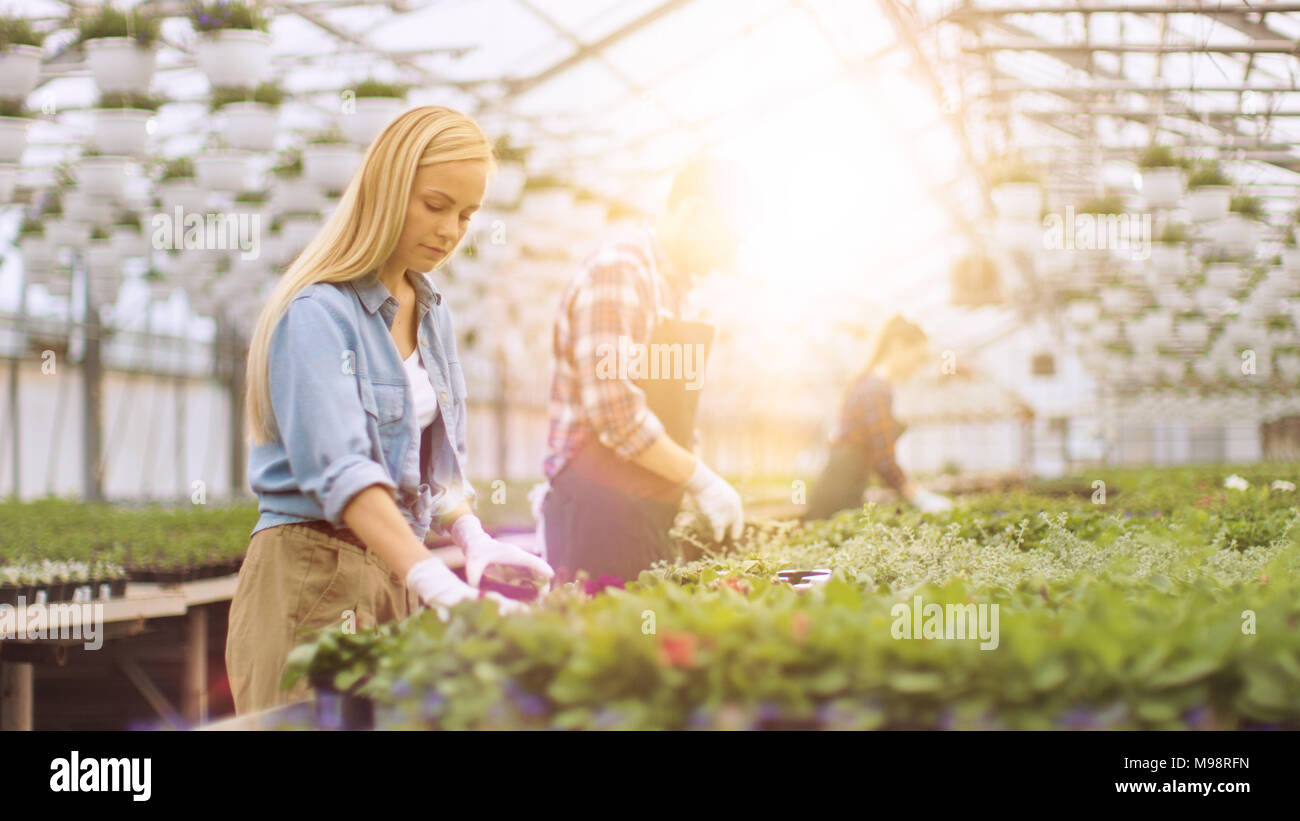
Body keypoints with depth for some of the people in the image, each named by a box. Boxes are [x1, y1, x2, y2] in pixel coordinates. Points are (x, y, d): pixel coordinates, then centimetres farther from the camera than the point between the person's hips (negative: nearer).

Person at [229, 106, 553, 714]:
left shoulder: (432, 314, 13)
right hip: (313, 575, -7)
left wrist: (473, 539, 1)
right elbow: (337, 466, -26)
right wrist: (432, 578, -37)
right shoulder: (318, 314, -14)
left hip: (395, 572, 8)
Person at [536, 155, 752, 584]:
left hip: (650, 509, 9)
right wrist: (700, 479, -14)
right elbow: (614, 411, -21)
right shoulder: (616, 271, -13)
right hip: (599, 510, -9)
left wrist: (694, 489, 13)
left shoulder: (673, 286, 18)